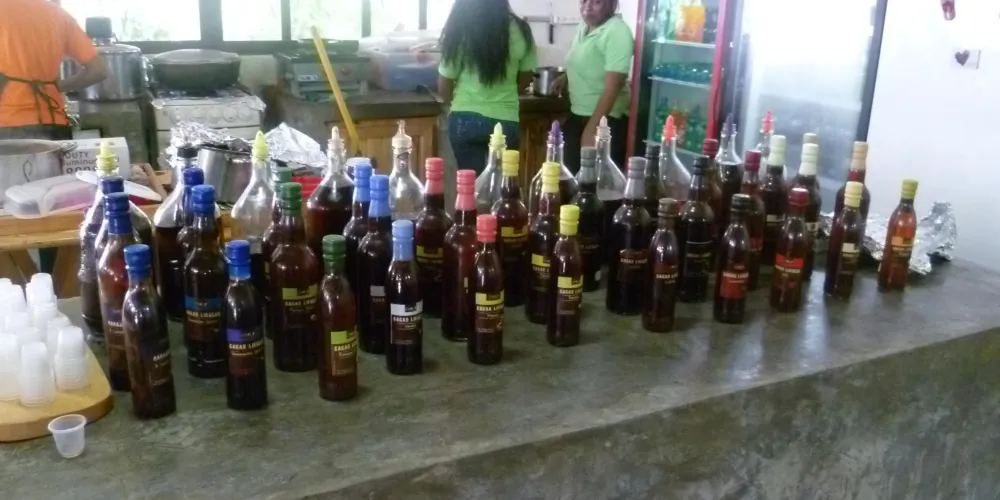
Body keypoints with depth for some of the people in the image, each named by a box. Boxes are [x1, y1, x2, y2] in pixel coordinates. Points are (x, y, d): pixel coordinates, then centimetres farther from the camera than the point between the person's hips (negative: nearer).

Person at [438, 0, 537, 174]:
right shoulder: (519, 31, -4)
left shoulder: (458, 31, -10)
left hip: (465, 120, -1)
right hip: (505, 121, 1)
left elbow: (444, 86, -3)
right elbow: (525, 78, 8)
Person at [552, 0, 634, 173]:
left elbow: (612, 86, -25)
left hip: (605, 121, -8)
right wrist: (566, 77, 7)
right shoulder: (583, 26, 6)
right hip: (577, 115, 8)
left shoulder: (617, 32, -19)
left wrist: (592, 129, -27)